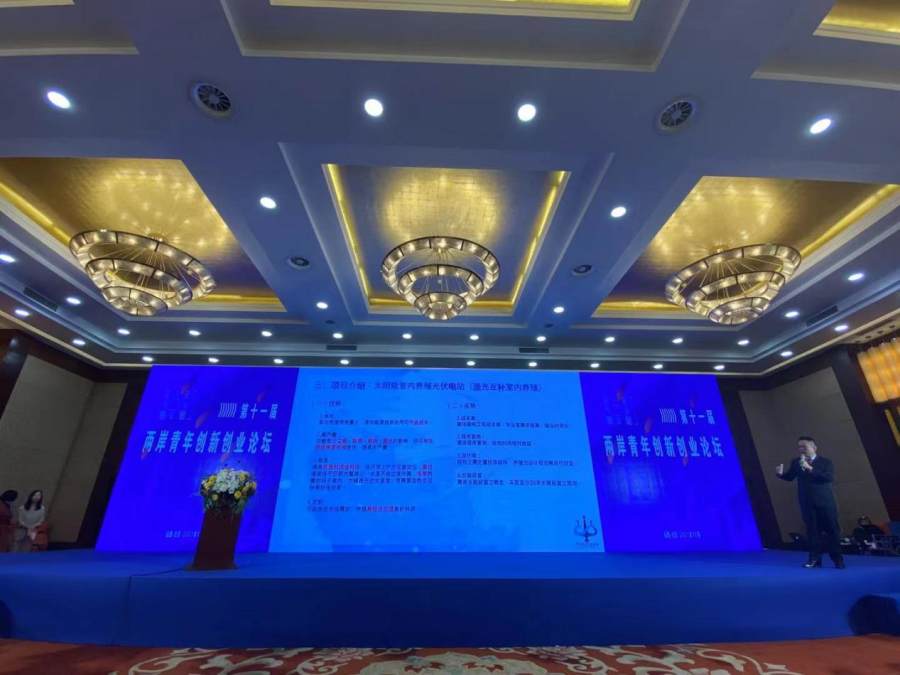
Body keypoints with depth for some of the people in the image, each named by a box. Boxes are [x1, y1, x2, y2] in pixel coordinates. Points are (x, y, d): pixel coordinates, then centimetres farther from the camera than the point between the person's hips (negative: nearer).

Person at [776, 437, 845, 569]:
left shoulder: (825, 462, -4)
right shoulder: (796, 462, 4)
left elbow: (829, 478, -19)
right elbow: (790, 477, 2)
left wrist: (810, 469, -28)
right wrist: (781, 473, -19)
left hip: (825, 502, -2)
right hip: (807, 503, 2)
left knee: (832, 530, 7)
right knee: (812, 531, 6)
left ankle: (837, 559, 22)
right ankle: (815, 559, 13)